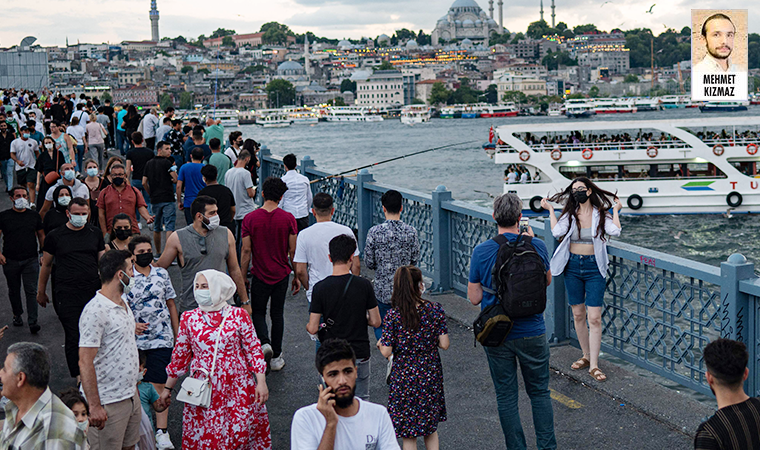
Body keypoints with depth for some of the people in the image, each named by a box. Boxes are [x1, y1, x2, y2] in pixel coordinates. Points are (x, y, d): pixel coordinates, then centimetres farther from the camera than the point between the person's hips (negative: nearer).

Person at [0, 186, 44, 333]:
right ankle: (17, 315, 32)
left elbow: (41, 235, 13)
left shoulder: (34, 215, 6)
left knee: (31, 291, -6)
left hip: (31, 260, 0)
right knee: (14, 291, 13)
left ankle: (32, 321, -7)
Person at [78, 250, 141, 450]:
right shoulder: (96, 311, -20)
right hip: (108, 402, -9)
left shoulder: (122, 303, 10)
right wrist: (94, 406, -23)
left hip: (131, 395, 9)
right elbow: (85, 362, -22)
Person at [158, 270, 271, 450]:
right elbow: (180, 356, 11)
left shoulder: (239, 315, -3)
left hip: (237, 389, -1)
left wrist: (261, 383, -5)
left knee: (241, 433, 1)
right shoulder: (188, 319, 2)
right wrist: (168, 388, 14)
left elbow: (254, 350, 0)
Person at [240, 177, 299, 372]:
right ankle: (276, 357, 19)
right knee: (277, 314, 15)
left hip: (260, 275, -1)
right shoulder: (288, 219, -9)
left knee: (258, 312, 16)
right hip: (282, 275, 1)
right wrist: (297, 276, 7)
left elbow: (246, 251, -7)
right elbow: (293, 250, -5)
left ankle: (264, 343, -10)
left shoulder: (250, 219, -10)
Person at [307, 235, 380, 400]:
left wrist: (308, 326, 13)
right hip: (359, 353, 0)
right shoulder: (364, 285, -11)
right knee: (361, 399, 15)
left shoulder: (320, 288, -13)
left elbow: (312, 328, -10)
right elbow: (375, 322, -5)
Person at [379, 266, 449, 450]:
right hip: (431, 375, 2)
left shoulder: (393, 316, -15)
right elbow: (444, 344, -8)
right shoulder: (435, 310, -9)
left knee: (408, 434, 10)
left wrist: (380, 343, 9)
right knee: (431, 427, 21)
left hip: (404, 377, -2)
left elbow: (386, 352, -13)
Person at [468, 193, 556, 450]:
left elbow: (474, 298, -4)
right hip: (532, 333, 0)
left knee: (506, 397, 11)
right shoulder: (537, 246, -9)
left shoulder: (481, 252, -10)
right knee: (539, 392, 15)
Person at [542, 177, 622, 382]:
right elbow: (557, 232, -11)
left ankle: (594, 365, -4)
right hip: (573, 266, 3)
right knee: (578, 315, 10)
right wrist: (550, 210, -4)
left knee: (594, 318, -7)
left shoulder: (601, 215, 0)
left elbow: (615, 231, -18)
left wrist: (616, 210, -6)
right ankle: (586, 356, 27)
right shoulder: (570, 215, 6)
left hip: (594, 268, -3)